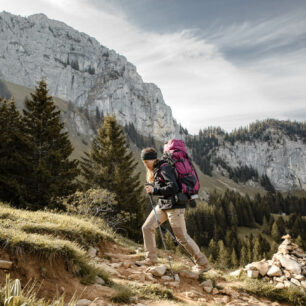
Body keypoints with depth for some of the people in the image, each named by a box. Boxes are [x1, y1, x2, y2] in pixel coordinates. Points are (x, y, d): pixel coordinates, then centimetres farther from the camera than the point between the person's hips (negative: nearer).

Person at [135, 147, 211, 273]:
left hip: (174, 206, -9)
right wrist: (152, 189, 7)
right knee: (147, 227, 5)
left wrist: (154, 190, -23)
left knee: (182, 237, -2)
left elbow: (173, 187, -27)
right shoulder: (155, 169, 12)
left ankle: (203, 263, 13)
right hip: (162, 205, 9)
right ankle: (151, 258, 18)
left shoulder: (164, 168, -17)